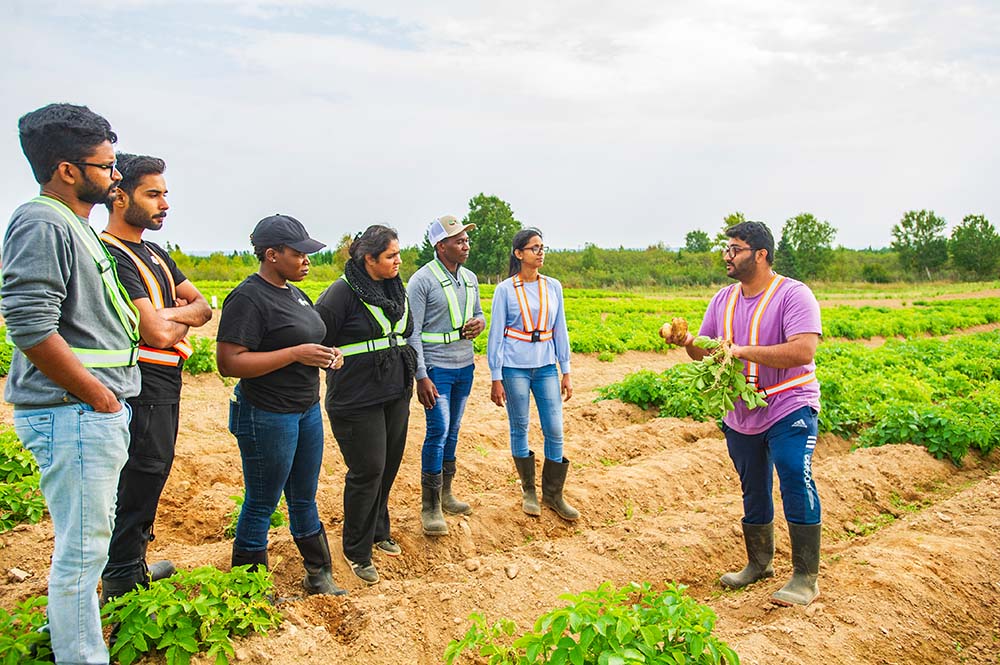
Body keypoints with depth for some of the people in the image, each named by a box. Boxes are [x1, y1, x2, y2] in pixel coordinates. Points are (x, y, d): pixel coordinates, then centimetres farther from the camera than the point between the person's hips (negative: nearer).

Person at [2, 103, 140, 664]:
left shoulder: (76, 225, 17)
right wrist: (99, 397, -18)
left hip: (99, 413, 10)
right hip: (73, 414, -10)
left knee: (90, 542, 23)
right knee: (82, 551, -1)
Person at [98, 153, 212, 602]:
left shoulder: (154, 254, 13)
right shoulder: (111, 256, -19)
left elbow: (201, 305, 11)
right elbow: (158, 334, -26)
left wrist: (170, 314, -10)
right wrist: (182, 321, -4)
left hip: (164, 386, 10)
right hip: (140, 391, -10)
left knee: (150, 478, 21)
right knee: (137, 484, -1)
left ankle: (136, 566, 37)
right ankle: (121, 587, 13)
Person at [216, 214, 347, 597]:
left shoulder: (294, 293, 11)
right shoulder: (248, 299, -17)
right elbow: (229, 363, -23)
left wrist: (326, 355, 3)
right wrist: (296, 353, -26)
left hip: (308, 410, 9)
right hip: (267, 417, -9)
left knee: (304, 499, 19)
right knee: (262, 505, 5)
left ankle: (319, 576, 32)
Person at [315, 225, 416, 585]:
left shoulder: (397, 290, 9)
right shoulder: (343, 292, -15)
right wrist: (341, 367, -11)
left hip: (396, 396, 7)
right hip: (357, 401, -7)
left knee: (388, 466, 15)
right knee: (367, 471, -2)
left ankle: (378, 530, 36)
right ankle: (356, 551, 15)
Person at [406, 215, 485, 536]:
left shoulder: (470, 278, 9)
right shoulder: (422, 280, -12)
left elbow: (478, 313, 22)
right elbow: (412, 332, -14)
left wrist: (480, 323, -5)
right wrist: (421, 377, -19)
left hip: (465, 366, 7)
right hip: (436, 368, -7)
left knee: (453, 431, 13)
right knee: (438, 431, -10)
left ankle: (445, 494, 26)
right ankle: (430, 506, 1)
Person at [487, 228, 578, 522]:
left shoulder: (554, 287, 6)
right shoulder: (505, 290, -4)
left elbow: (560, 330, 10)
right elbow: (496, 334, -2)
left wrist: (566, 372, 9)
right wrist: (496, 378, -4)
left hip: (546, 367, 3)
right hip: (515, 367, -3)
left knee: (555, 431, 0)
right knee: (520, 429, 7)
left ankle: (553, 494, 17)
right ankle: (528, 490, 25)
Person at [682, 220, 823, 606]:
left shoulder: (793, 295, -13)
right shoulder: (723, 300, 8)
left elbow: (804, 351, -26)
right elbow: (707, 353, 12)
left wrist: (743, 350, -28)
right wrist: (688, 342, -11)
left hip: (788, 408, -6)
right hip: (740, 415, 7)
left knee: (795, 480, -18)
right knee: (753, 490, 15)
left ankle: (806, 577, -5)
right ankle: (759, 563, 32)